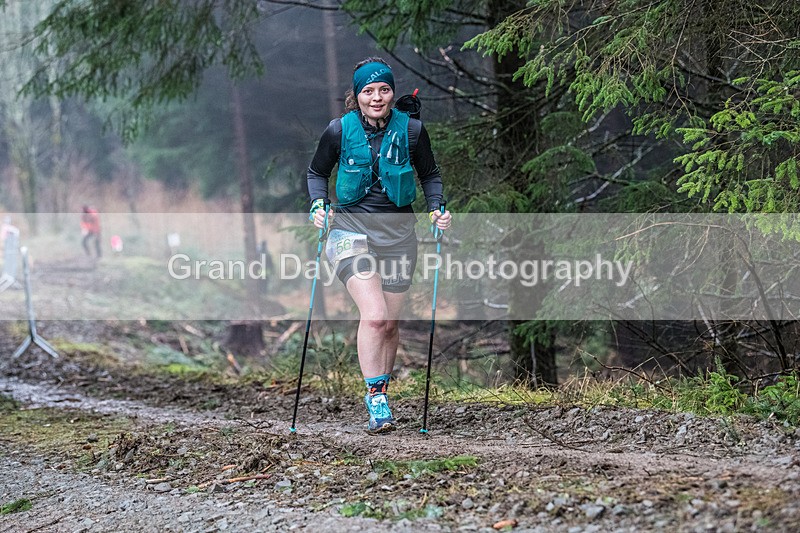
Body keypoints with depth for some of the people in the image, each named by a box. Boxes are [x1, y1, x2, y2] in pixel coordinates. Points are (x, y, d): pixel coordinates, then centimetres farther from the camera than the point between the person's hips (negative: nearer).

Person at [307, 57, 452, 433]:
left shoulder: (411, 131, -1)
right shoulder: (339, 131, -4)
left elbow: (430, 175, 13)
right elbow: (317, 173, 10)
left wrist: (437, 209, -3)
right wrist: (318, 203, -7)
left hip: (397, 232, 2)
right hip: (351, 228, -2)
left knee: (391, 323, 7)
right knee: (374, 314, -20)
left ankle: (380, 394, 25)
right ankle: (375, 400, -14)